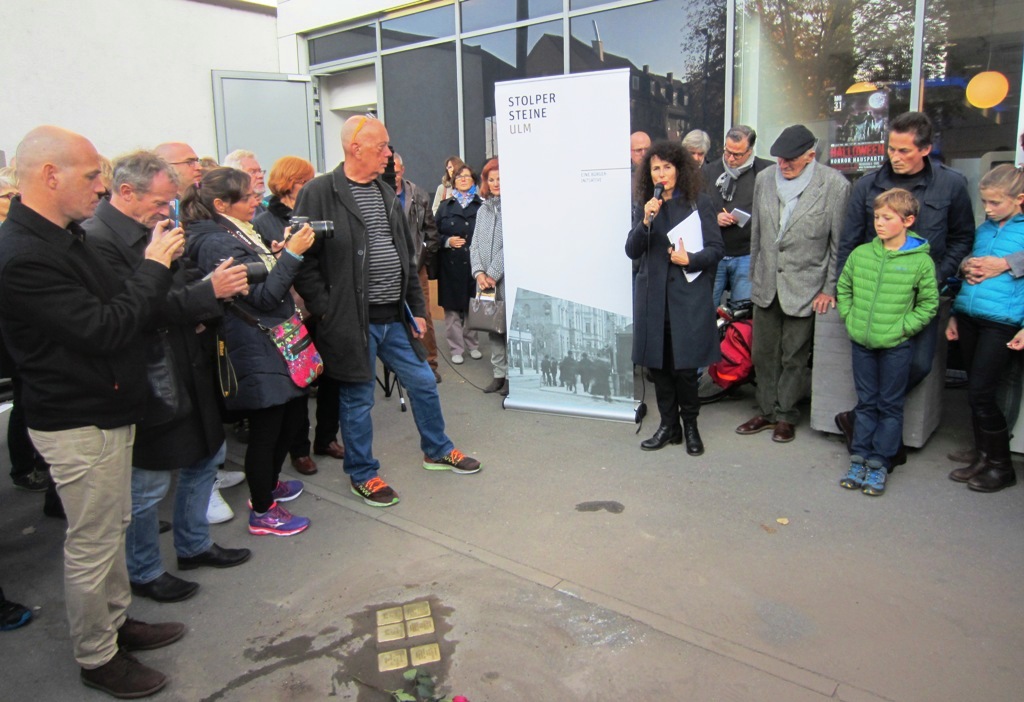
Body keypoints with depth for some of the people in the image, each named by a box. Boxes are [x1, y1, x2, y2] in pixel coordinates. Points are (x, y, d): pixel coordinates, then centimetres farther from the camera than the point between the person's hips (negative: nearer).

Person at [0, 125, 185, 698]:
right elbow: (103, 330, -28)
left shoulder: (65, 236, 7)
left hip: (106, 411, 10)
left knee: (113, 526, 22)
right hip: (79, 426, -10)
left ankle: (117, 621, 41)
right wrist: (155, 266, -20)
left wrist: (153, 265, -1)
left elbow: (111, 303, 14)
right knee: (92, 544, 7)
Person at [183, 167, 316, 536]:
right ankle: (262, 511, 16)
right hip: (258, 350, -10)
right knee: (266, 425, 0)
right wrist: (290, 254, -24)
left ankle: (268, 482, 38)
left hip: (277, 339, 10)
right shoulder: (217, 243, -19)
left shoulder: (237, 232, 11)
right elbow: (264, 295, -21)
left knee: (293, 409, 20)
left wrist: (277, 255, 2)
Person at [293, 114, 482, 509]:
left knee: (424, 384, 16)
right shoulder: (319, 193, -10)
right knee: (358, 399, 7)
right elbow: (304, 260, -12)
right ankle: (361, 475, 26)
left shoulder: (386, 193, 13)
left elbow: (407, 256, 17)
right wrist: (327, 312, -16)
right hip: (352, 321, -6)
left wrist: (417, 308, 14)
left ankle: (437, 451, 37)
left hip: (395, 316, 7)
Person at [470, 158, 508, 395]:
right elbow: (475, 244, 12)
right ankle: (499, 374, 18)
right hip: (486, 280, 6)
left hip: (508, 278, -6)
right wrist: (479, 272, -3)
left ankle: (513, 375, 7)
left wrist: (493, 274, -11)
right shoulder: (483, 210, 15)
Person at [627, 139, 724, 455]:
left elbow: (716, 248, 1)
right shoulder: (644, 207, 9)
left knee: (684, 366, -1)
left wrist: (691, 260, -15)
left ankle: (690, 426, 19)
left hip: (689, 295, -3)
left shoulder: (699, 202, 1)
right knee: (658, 363, 8)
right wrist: (646, 221, -12)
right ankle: (669, 425, 23)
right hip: (653, 296, 3)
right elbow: (632, 251, 2)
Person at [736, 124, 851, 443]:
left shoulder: (835, 185, -10)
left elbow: (840, 244, -5)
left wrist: (829, 289, -6)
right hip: (766, 283, 4)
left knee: (794, 355, 6)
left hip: (805, 286, -4)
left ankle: (786, 415, 22)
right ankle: (767, 410, 25)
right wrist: (754, 275, 13)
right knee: (764, 352, 10)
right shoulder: (764, 178, 3)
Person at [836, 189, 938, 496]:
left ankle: (879, 463, 16)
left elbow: (928, 304, -1)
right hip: (861, 343, 3)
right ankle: (859, 458, 21)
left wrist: (903, 327, -9)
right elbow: (843, 289, 13)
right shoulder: (860, 254, 0)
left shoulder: (921, 261, -8)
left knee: (890, 406, 7)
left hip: (896, 347, -3)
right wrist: (850, 318, 3)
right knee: (866, 403, 13)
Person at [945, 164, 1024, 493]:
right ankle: (983, 458, 24)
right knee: (976, 394, 12)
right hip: (969, 318, 6)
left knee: (980, 394, -6)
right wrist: (955, 314, 17)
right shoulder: (983, 229, 14)